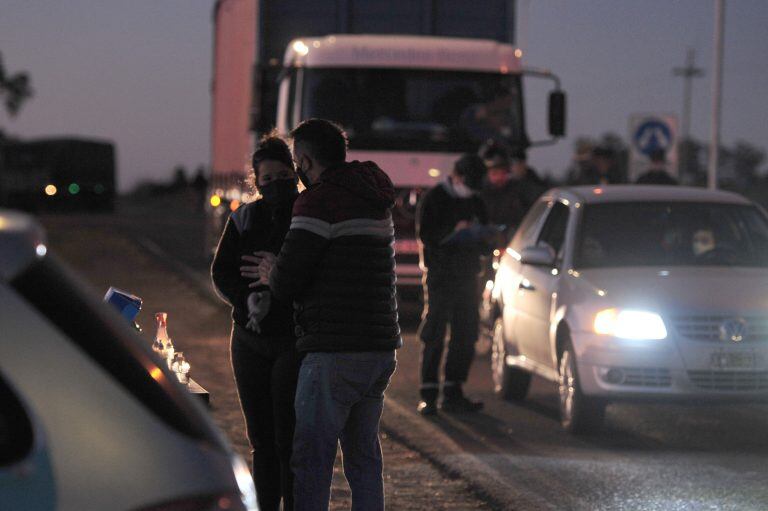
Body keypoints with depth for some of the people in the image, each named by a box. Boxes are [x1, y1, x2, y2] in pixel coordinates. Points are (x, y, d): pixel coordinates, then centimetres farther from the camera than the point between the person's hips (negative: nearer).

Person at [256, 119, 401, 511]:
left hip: (334, 353, -8)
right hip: (381, 349, 8)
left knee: (312, 457, -5)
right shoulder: (374, 201, 16)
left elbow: (288, 283, -14)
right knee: (363, 457, 14)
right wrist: (280, 274, 26)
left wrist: (272, 275, 9)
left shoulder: (319, 200, -11)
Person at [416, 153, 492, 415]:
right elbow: (425, 235, -9)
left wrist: (478, 235, -2)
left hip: (467, 276, 6)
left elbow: (484, 242, 21)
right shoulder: (433, 199, 0)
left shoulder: (475, 202, 17)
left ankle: (453, 393, 10)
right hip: (440, 276, -6)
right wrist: (453, 231, -21)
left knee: (465, 336, 4)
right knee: (434, 336, -7)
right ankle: (428, 394, -5)